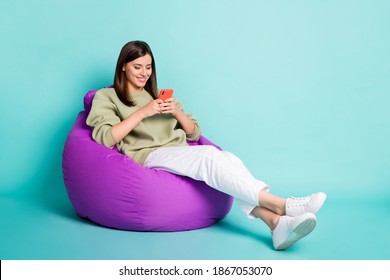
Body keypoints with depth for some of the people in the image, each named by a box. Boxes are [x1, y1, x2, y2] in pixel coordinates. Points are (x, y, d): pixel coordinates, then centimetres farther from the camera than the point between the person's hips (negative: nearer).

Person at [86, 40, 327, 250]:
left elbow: (194, 133, 21)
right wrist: (143, 112, -11)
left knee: (227, 158, -29)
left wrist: (177, 112, 1)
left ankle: (276, 222, -45)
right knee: (209, 155, -33)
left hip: (182, 155, 5)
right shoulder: (107, 97, 13)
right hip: (148, 156, -5)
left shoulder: (162, 96, 28)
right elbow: (104, 138, -6)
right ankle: (282, 204, -38)